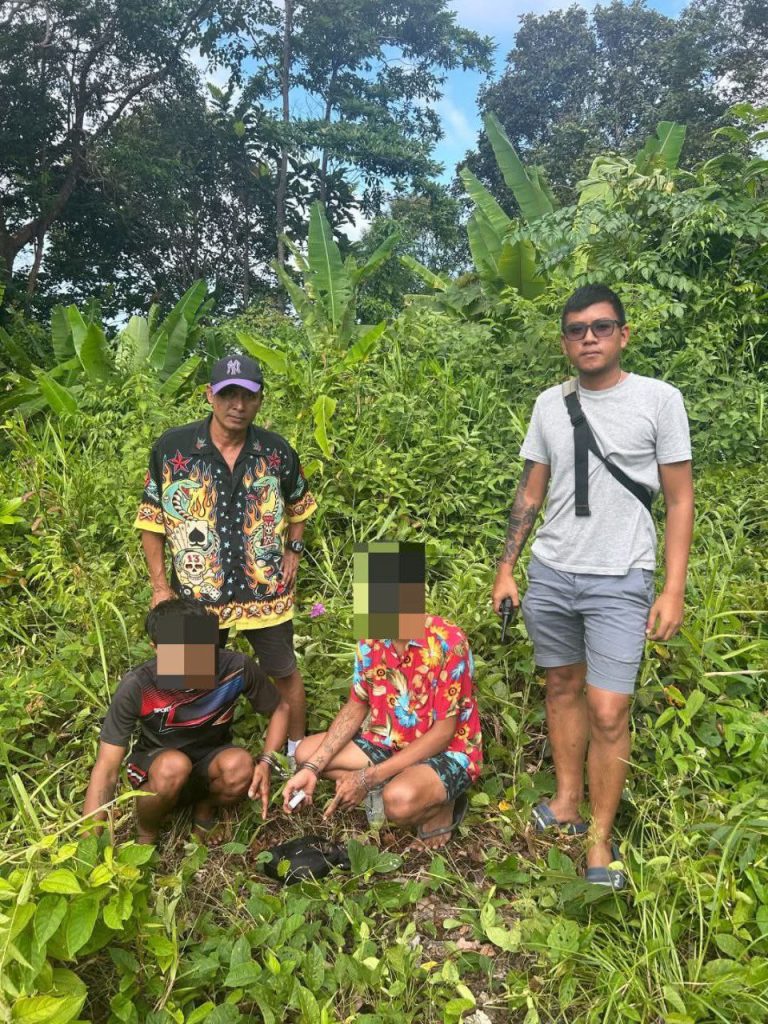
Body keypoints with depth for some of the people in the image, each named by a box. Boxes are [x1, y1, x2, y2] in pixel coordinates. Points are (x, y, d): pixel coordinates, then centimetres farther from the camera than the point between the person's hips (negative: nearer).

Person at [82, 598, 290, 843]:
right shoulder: (136, 687, -29)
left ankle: (205, 808, 4)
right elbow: (106, 770, -24)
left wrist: (265, 763, -22)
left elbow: (280, 709, -7)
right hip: (156, 764, -1)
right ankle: (146, 833, -3)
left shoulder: (237, 668, -25)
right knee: (174, 766, -37)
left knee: (240, 766, -32)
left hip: (211, 761, 2)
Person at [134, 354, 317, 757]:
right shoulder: (171, 448, -11)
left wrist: (293, 550, 3)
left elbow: (298, 504, 13)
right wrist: (160, 586, -5)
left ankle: (298, 750, 39)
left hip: (267, 593, 1)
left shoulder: (277, 450, -6)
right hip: (196, 594, 0)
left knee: (285, 673, 16)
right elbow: (151, 520, -3)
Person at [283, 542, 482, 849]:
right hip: (390, 743, 7)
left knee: (399, 800, -36)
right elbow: (356, 708, 3)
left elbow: (442, 733, -23)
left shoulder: (448, 642, -27)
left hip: (447, 752, -6)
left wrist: (367, 778, -26)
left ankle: (438, 806, -2)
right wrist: (312, 769, -10)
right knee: (306, 752, -4)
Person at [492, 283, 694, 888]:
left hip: (619, 582, -4)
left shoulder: (659, 400, -5)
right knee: (563, 688, 14)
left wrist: (674, 589, -8)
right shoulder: (550, 404, 6)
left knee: (607, 711, -5)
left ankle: (601, 840, 14)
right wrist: (506, 568, 8)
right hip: (550, 573, 4)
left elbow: (680, 501, -3)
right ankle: (568, 804, 32)